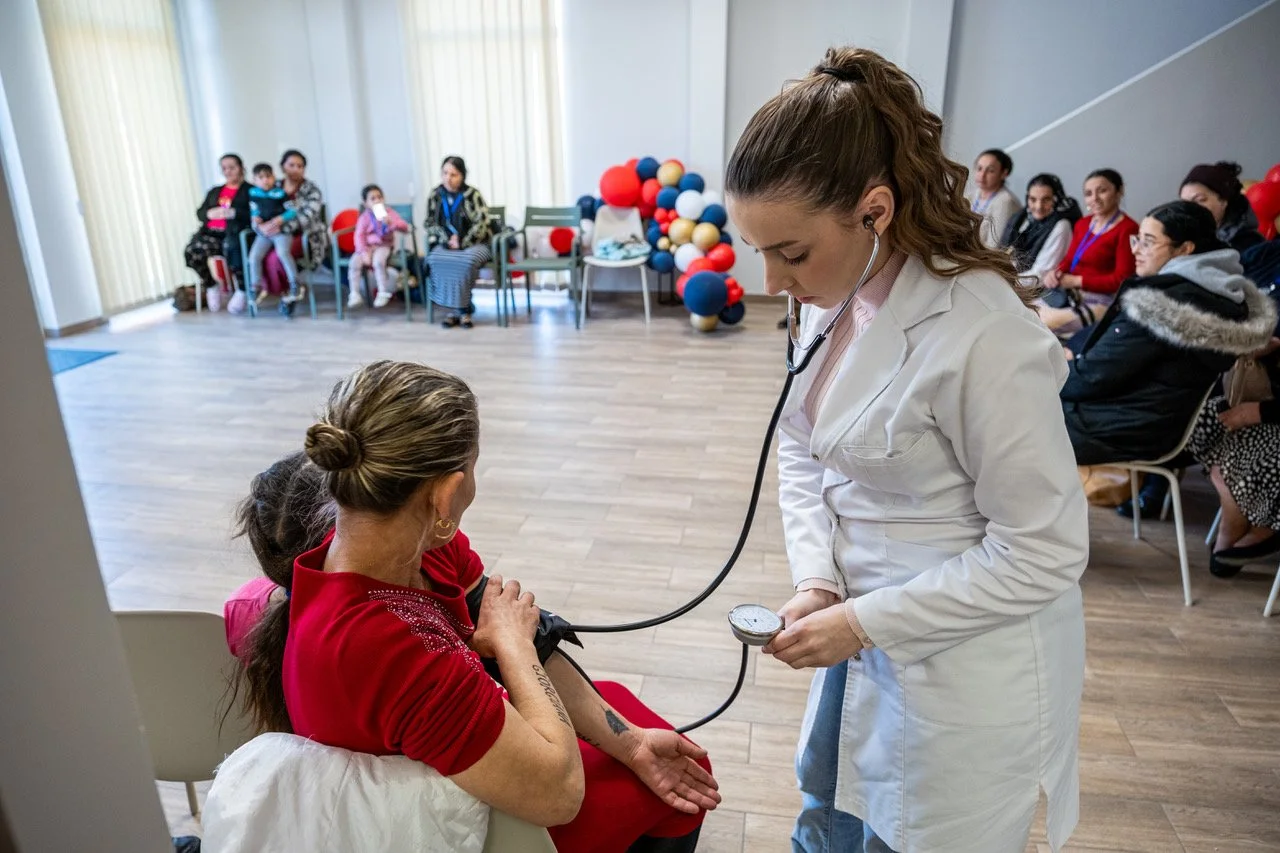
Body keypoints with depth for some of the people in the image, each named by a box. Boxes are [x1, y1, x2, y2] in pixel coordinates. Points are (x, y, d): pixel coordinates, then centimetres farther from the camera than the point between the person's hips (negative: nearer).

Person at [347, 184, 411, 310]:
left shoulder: (389, 212, 3)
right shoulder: (364, 217, 5)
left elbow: (405, 227, -8)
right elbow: (359, 235, -3)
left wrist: (391, 223, -27)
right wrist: (364, 252, -18)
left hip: (383, 246, -2)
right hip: (367, 246, 2)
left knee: (378, 261, -34)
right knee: (354, 262, -23)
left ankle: (383, 293, -19)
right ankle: (355, 295, -12)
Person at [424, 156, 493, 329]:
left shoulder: (473, 194, -5)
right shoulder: (435, 195, 6)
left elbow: (481, 222, -11)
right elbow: (430, 222, 7)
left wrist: (462, 243, -17)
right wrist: (447, 240, -10)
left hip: (473, 243, -3)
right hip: (446, 243, 3)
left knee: (467, 261, -36)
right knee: (435, 260, -29)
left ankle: (460, 309, -17)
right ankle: (459, 310, -22)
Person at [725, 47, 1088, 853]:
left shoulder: (982, 334, -29)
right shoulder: (833, 297, -5)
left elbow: (1043, 551, -21)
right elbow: (803, 454, 5)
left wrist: (865, 622, -20)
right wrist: (816, 582, -8)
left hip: (965, 675, -7)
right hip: (868, 632, 7)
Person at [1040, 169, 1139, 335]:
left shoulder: (1127, 229, -9)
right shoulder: (1083, 224, 16)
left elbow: (1122, 280, -13)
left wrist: (1076, 281, -13)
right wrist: (1056, 273, -4)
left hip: (1100, 301, -7)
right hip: (1067, 294, 7)